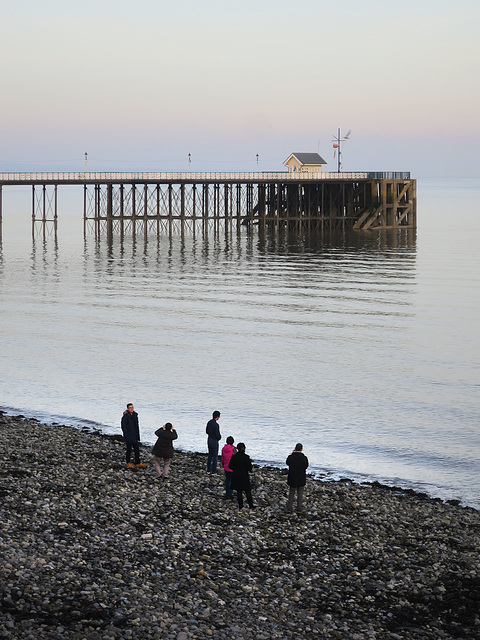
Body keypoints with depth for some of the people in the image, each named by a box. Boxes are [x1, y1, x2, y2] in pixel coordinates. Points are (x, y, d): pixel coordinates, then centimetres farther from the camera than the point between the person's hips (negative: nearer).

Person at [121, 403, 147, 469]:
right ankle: (128, 464, 18)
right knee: (129, 449, 4)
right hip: (129, 436, -7)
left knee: (137, 449, 9)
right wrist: (126, 436, -20)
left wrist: (137, 436, 14)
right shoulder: (125, 416, -17)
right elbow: (124, 427, -17)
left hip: (134, 436, 7)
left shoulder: (135, 415, 7)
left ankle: (138, 464, 16)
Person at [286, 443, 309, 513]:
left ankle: (289, 508, 13)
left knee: (291, 493, 16)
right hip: (301, 479, -1)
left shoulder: (290, 457, -14)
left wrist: (292, 454, 8)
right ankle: (299, 509, 14)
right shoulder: (304, 458, -16)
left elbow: (287, 463, 7)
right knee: (300, 494, 12)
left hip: (292, 478, 1)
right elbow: (306, 466, 1)